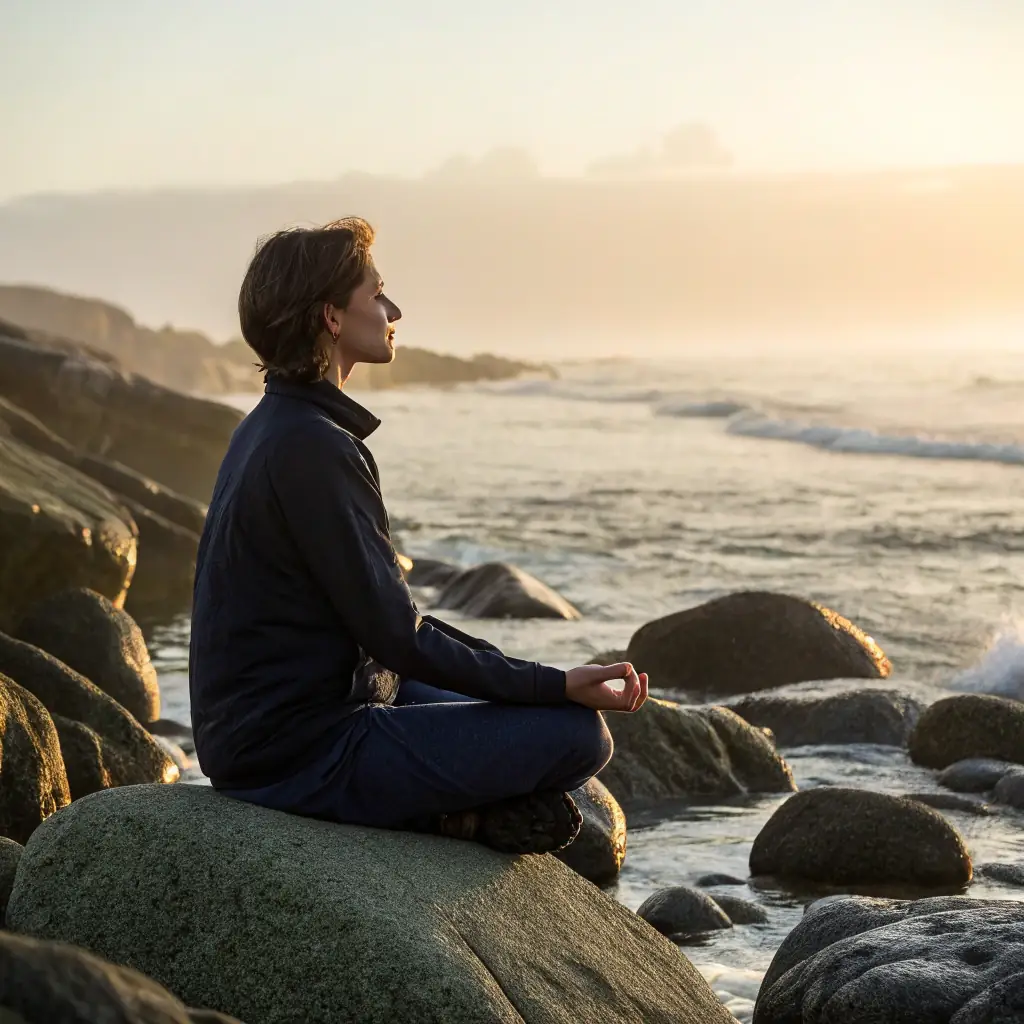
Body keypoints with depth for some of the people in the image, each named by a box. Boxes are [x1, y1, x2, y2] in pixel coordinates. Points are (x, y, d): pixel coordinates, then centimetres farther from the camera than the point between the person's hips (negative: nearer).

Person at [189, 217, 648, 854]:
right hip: (305, 760, -10)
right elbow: (396, 637, -20)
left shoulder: (272, 429, 14)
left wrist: (513, 670, 12)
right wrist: (557, 686, -17)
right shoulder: (314, 448, -19)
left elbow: (380, 611, 18)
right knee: (581, 734, -16)